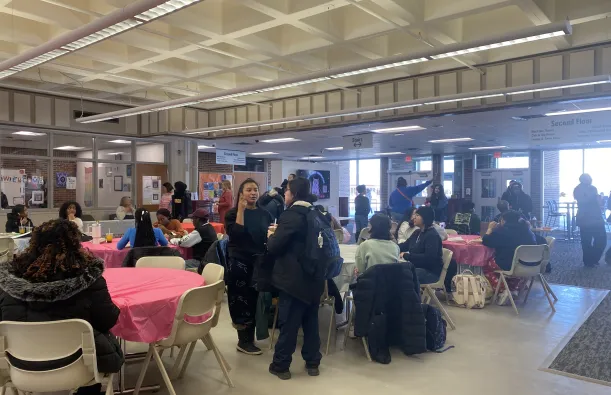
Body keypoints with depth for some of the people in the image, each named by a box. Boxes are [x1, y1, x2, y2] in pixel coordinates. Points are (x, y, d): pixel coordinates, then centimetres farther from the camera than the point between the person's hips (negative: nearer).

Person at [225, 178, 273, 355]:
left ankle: (247, 338, 26)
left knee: (255, 300, 10)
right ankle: (245, 340, 17)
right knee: (242, 300, 3)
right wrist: (241, 210, -19)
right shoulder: (233, 213, -3)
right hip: (239, 262, -4)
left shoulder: (265, 214, 6)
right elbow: (235, 235, -19)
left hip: (259, 262, 4)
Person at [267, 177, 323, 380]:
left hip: (294, 279, -7)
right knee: (311, 320, 15)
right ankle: (312, 363, 25)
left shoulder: (291, 215, -17)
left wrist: (271, 235, 4)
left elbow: (274, 247, -17)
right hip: (314, 276, 7)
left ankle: (281, 365, 15)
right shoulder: (317, 213, 7)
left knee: (288, 323, 3)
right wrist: (280, 232, 18)